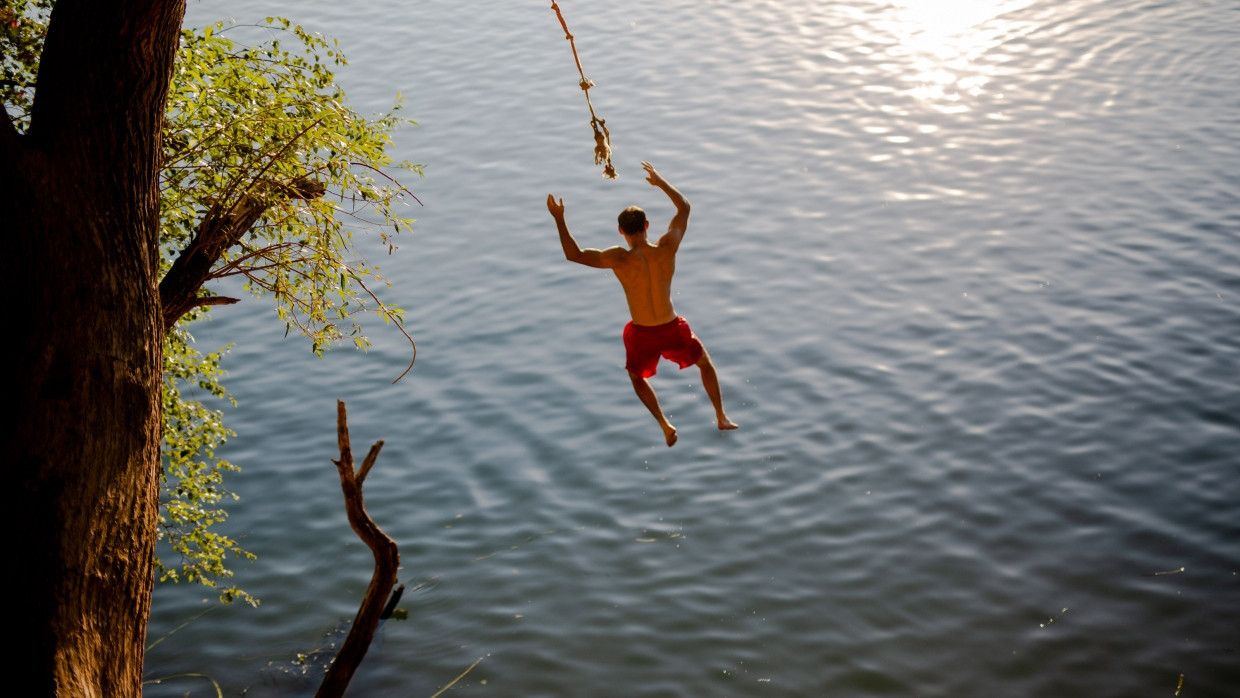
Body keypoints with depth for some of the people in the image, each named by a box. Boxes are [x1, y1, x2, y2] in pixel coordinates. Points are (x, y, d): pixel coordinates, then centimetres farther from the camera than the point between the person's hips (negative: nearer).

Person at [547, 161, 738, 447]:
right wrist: (660, 182, 12)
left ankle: (664, 425, 23)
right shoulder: (667, 249, -14)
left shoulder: (620, 259, -21)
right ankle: (722, 417, 38)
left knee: (636, 375, 32)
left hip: (642, 336, -1)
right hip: (673, 330, 1)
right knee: (705, 363, 31)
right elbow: (684, 207, 2)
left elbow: (574, 254, -20)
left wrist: (559, 219, -15)